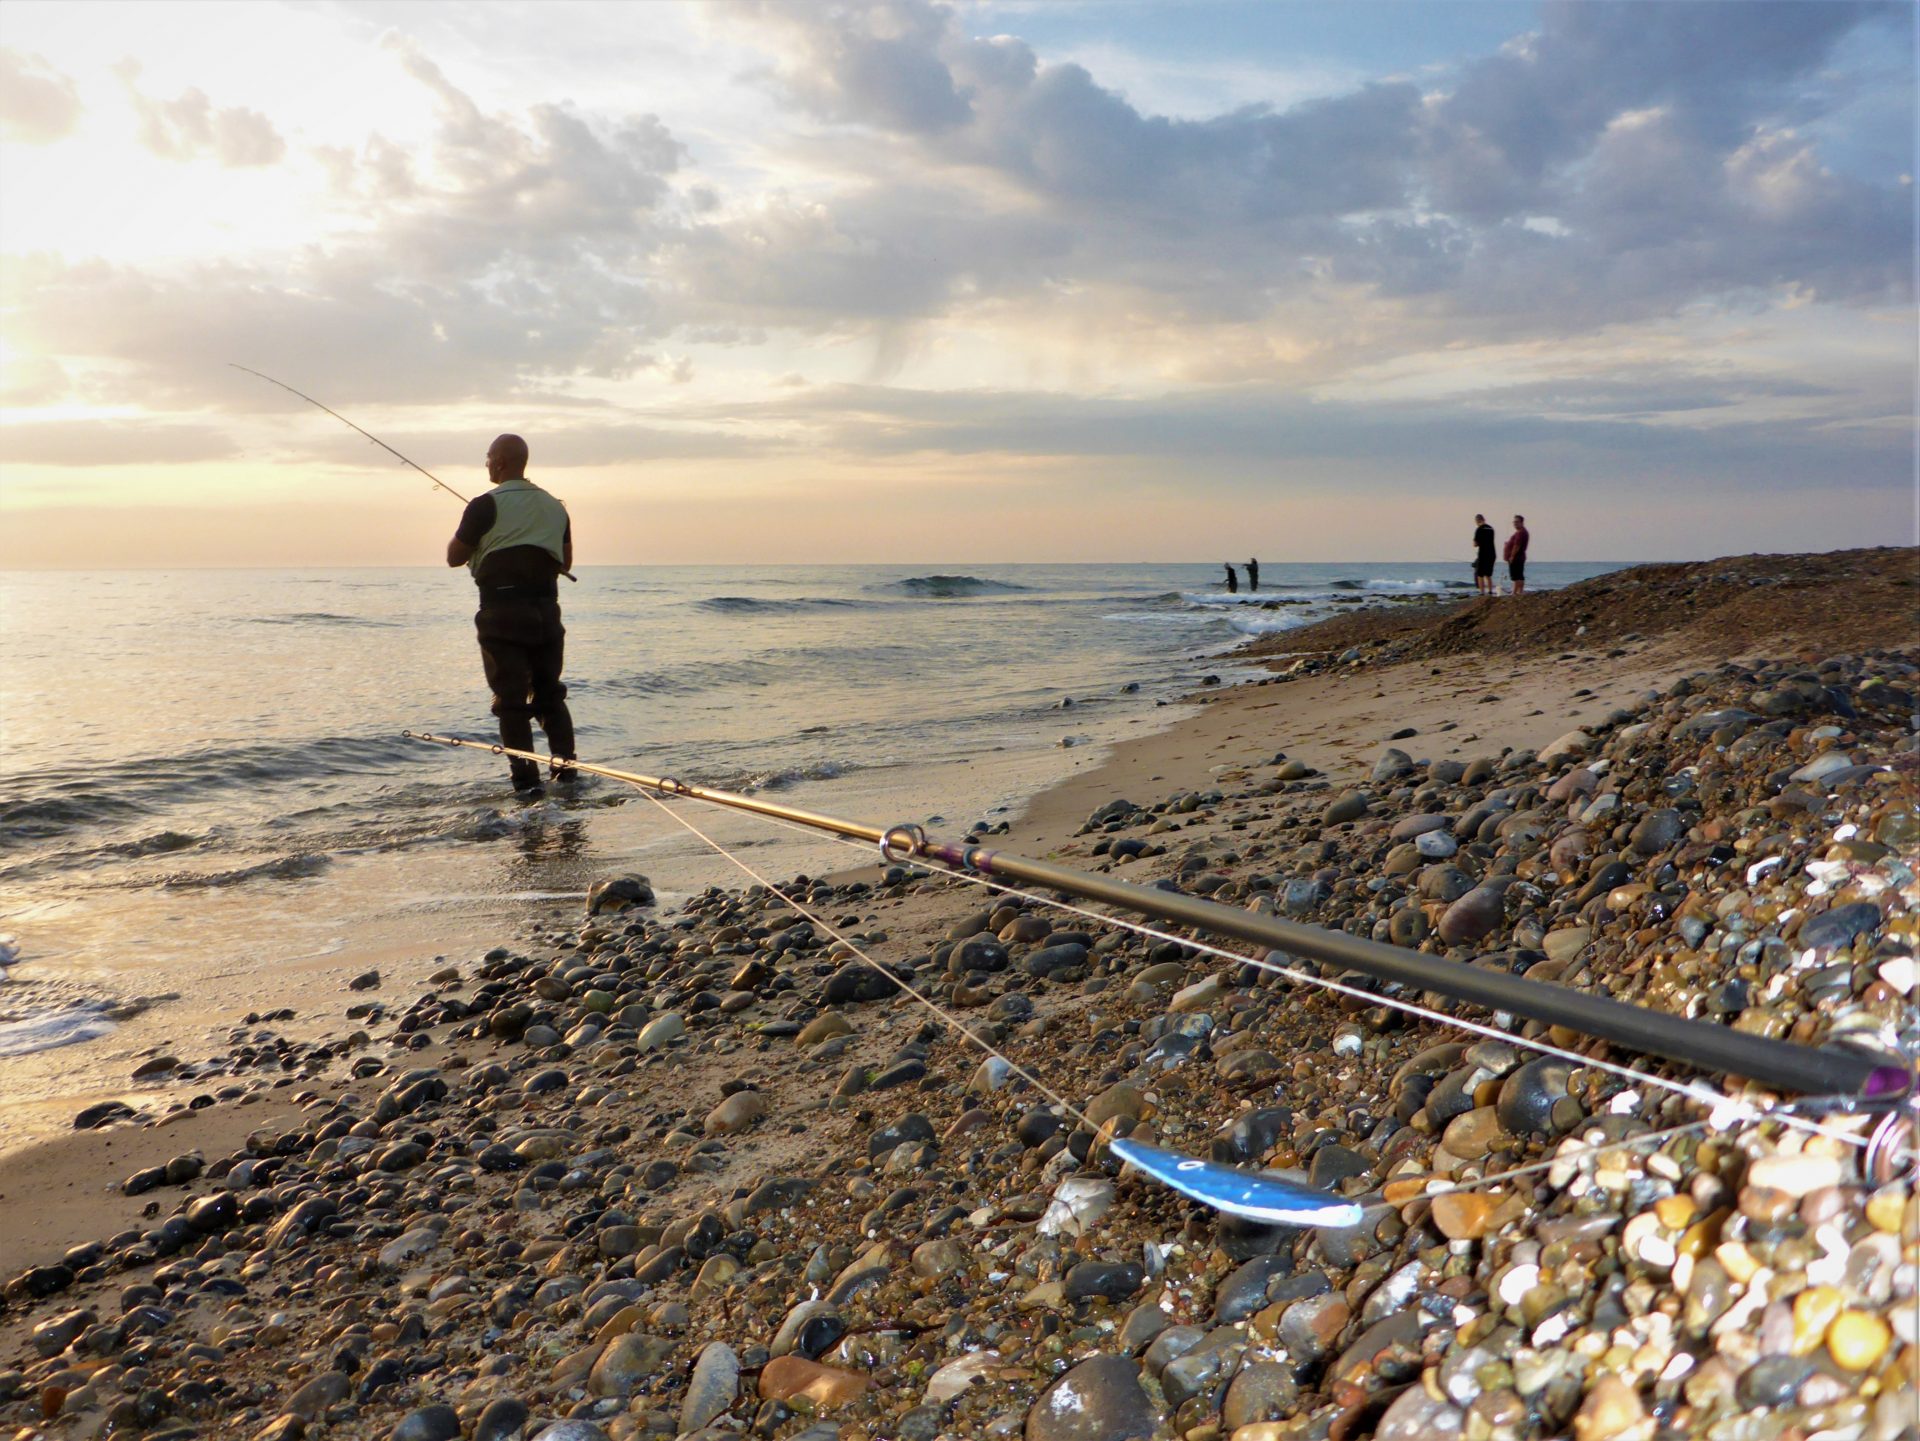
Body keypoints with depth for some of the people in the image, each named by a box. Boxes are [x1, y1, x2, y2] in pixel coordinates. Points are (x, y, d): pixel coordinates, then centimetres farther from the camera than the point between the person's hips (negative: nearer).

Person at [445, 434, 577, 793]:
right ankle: (566, 766, 10)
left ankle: (526, 779, -3)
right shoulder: (555, 506, 10)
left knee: (511, 699, -1)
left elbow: (454, 557, -3)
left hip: (502, 613, -5)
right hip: (546, 611, 5)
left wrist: (467, 536, 15)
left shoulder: (486, 505, -8)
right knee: (550, 693, 15)